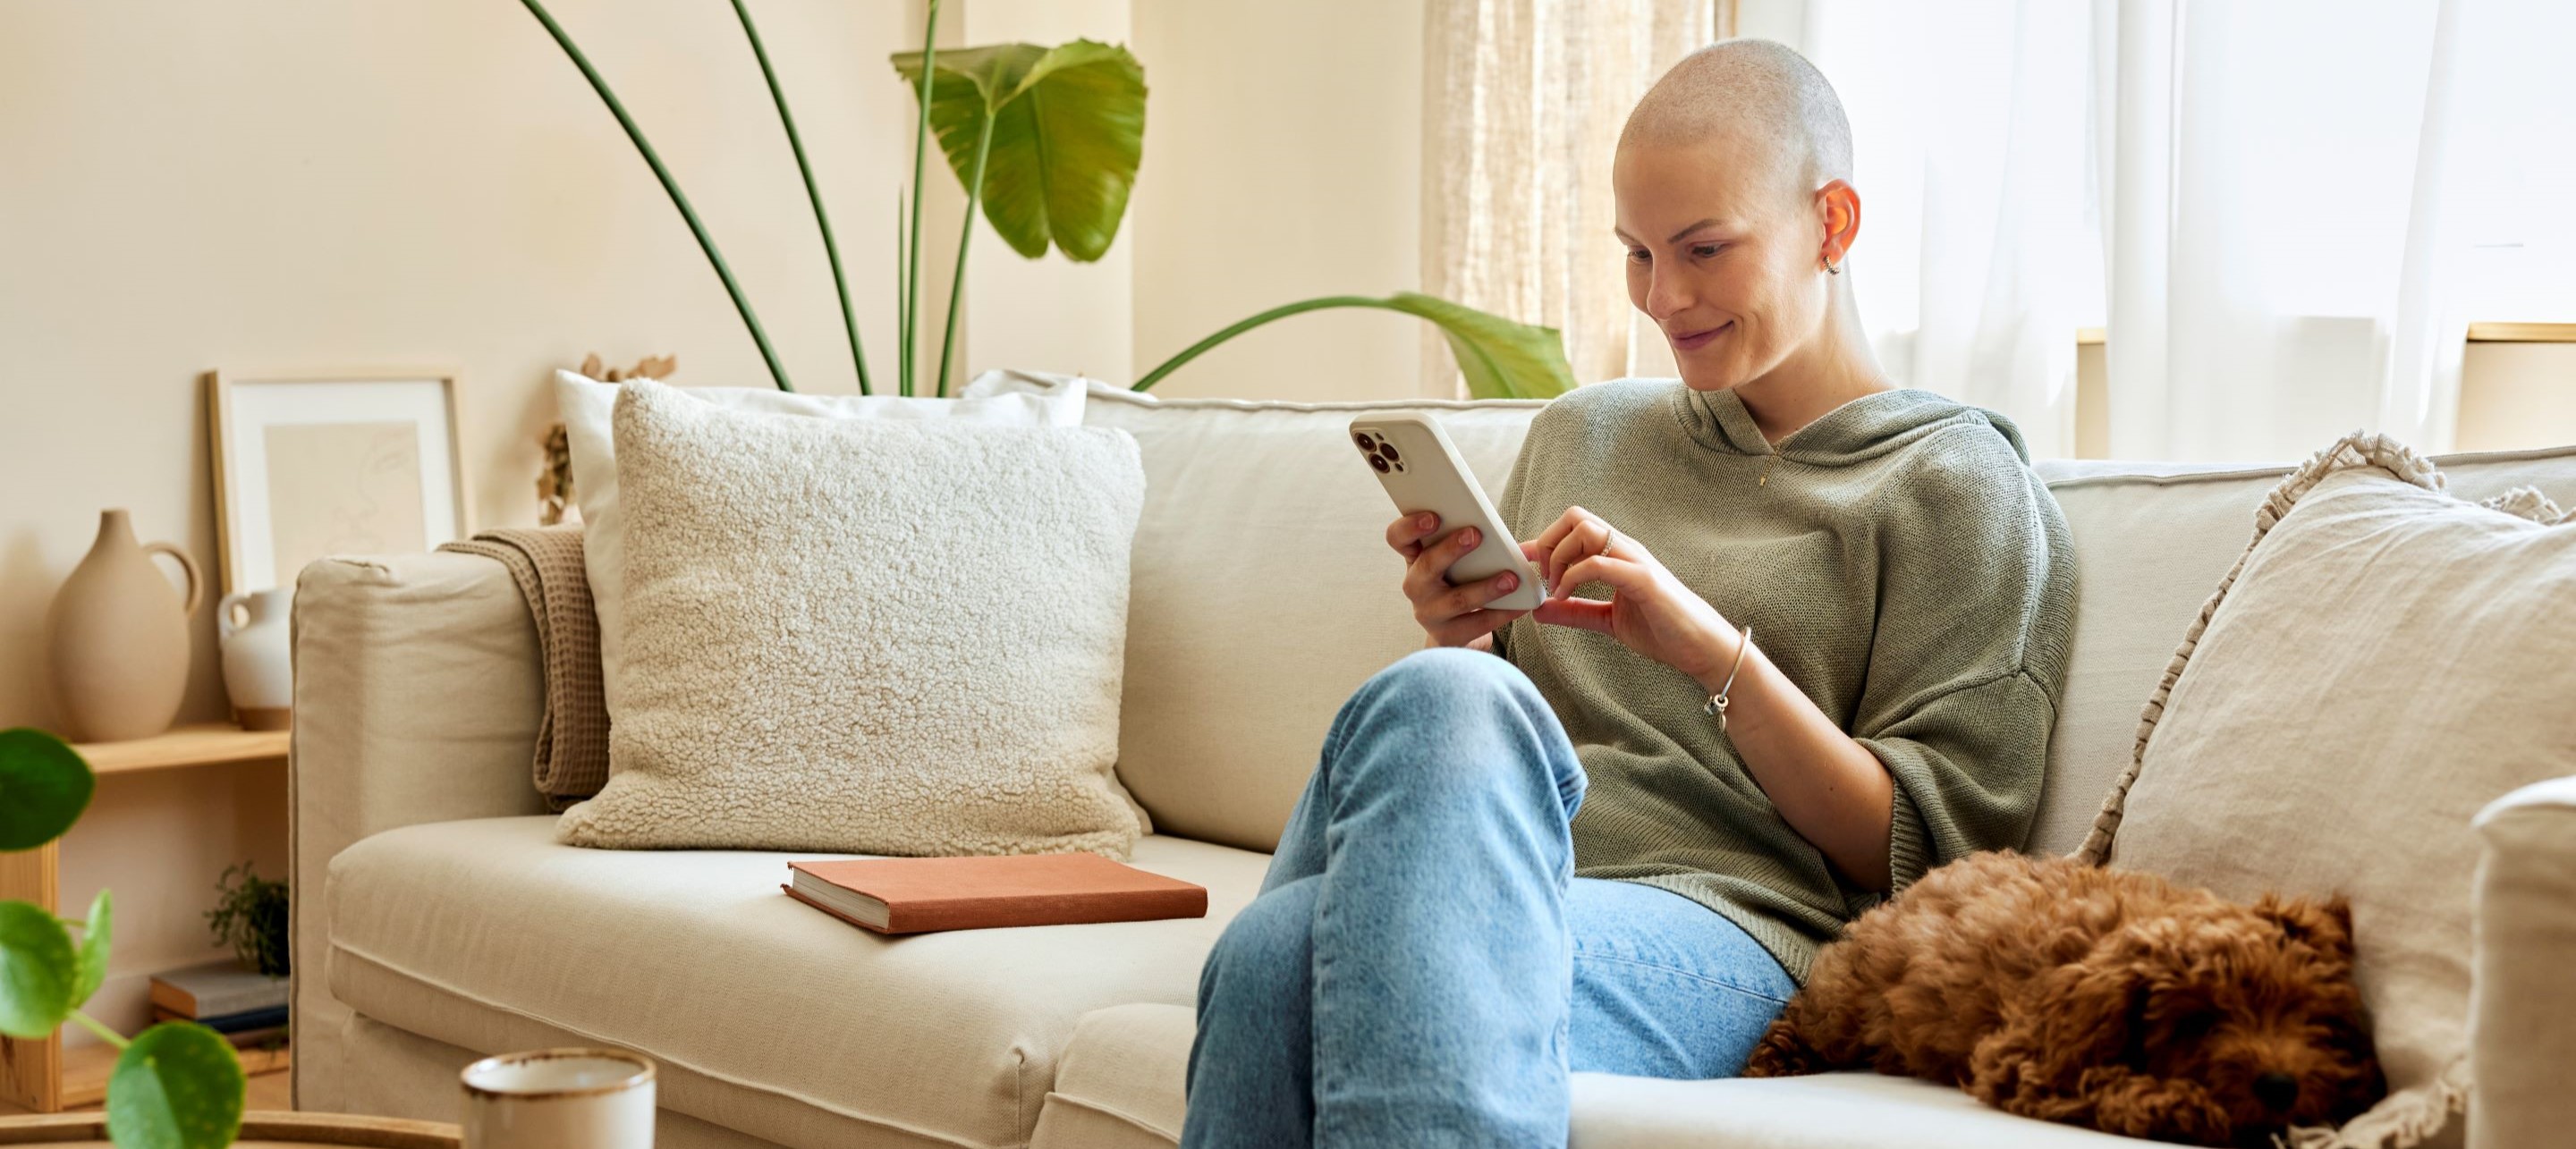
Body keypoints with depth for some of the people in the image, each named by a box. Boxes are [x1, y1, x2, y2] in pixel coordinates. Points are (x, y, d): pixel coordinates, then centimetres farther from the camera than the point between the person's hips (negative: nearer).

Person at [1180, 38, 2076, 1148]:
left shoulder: (1962, 486, 10)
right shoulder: (1579, 434, 26)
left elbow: (1926, 862, 2)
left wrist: (1713, 649, -10)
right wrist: (1458, 640, 5)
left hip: (1720, 931, -5)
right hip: (1506, 889, 6)